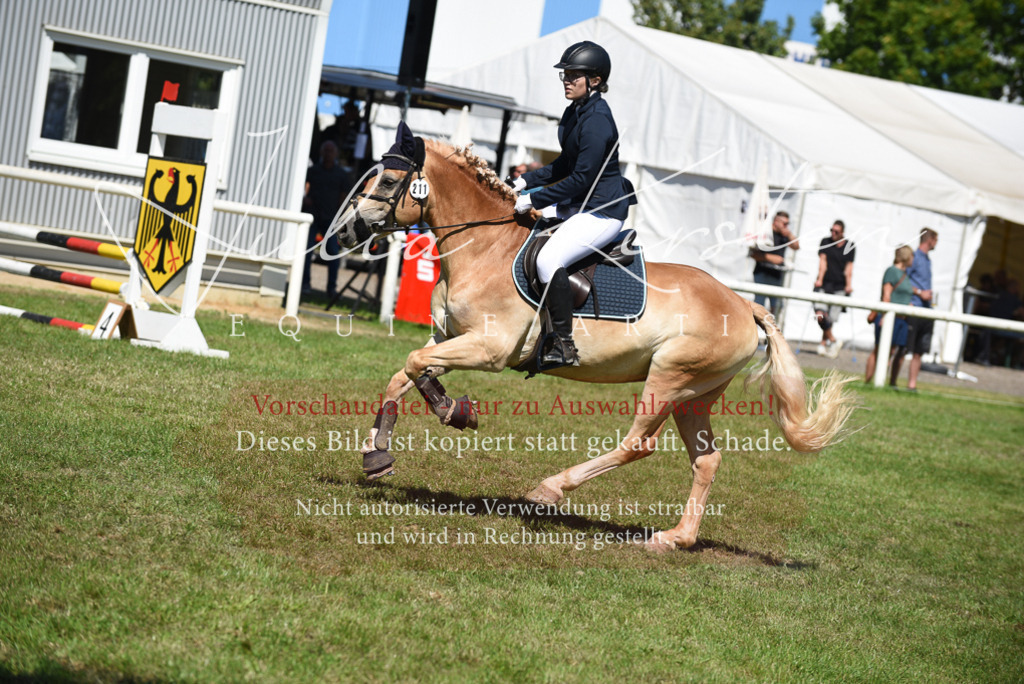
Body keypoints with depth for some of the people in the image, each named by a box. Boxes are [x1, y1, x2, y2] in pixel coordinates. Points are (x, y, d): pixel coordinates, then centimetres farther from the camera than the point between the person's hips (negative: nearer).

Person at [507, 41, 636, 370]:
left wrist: (534, 200, -20)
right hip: (580, 205, 11)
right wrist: (526, 181, 9)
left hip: (603, 211, -11)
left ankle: (564, 344, -21)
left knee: (549, 259, -27)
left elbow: (581, 179, -23)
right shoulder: (574, 112, 9)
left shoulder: (597, 121, -21)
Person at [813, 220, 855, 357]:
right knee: (820, 314, -17)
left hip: (840, 286, 0)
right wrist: (819, 279, -9)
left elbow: (849, 267, 3)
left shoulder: (850, 247, 6)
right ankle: (833, 340, -1)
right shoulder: (825, 242, 6)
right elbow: (823, 262, 0)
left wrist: (849, 285, -6)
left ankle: (824, 343, 14)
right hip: (824, 284, 0)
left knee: (831, 318, -3)